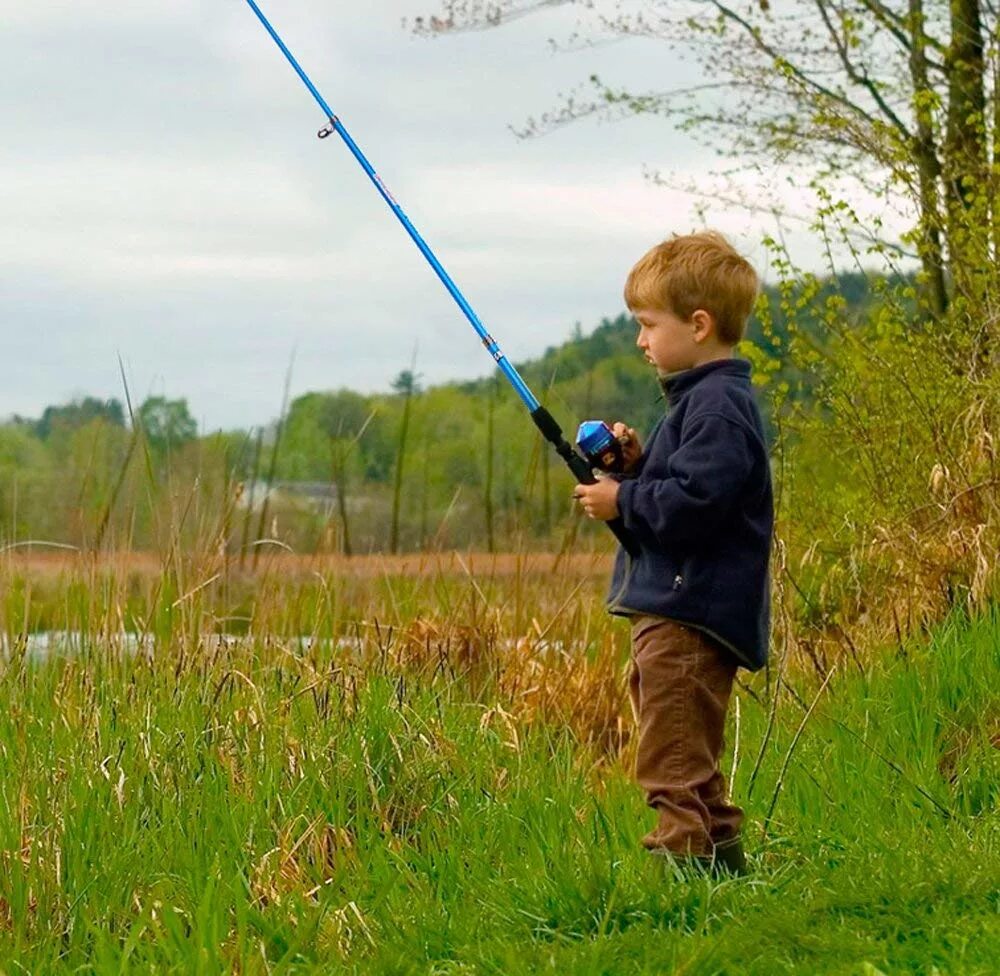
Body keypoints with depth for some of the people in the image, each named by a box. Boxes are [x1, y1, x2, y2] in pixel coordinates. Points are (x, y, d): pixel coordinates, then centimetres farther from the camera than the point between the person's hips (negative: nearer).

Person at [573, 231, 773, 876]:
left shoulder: (718, 406, -17)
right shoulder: (703, 398, 18)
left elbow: (695, 500, -26)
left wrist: (623, 500, -14)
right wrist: (637, 465, 9)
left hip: (689, 611, -12)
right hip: (678, 605, 12)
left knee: (674, 754, -11)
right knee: (689, 753, 17)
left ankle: (683, 851, -11)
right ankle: (720, 852, 22)